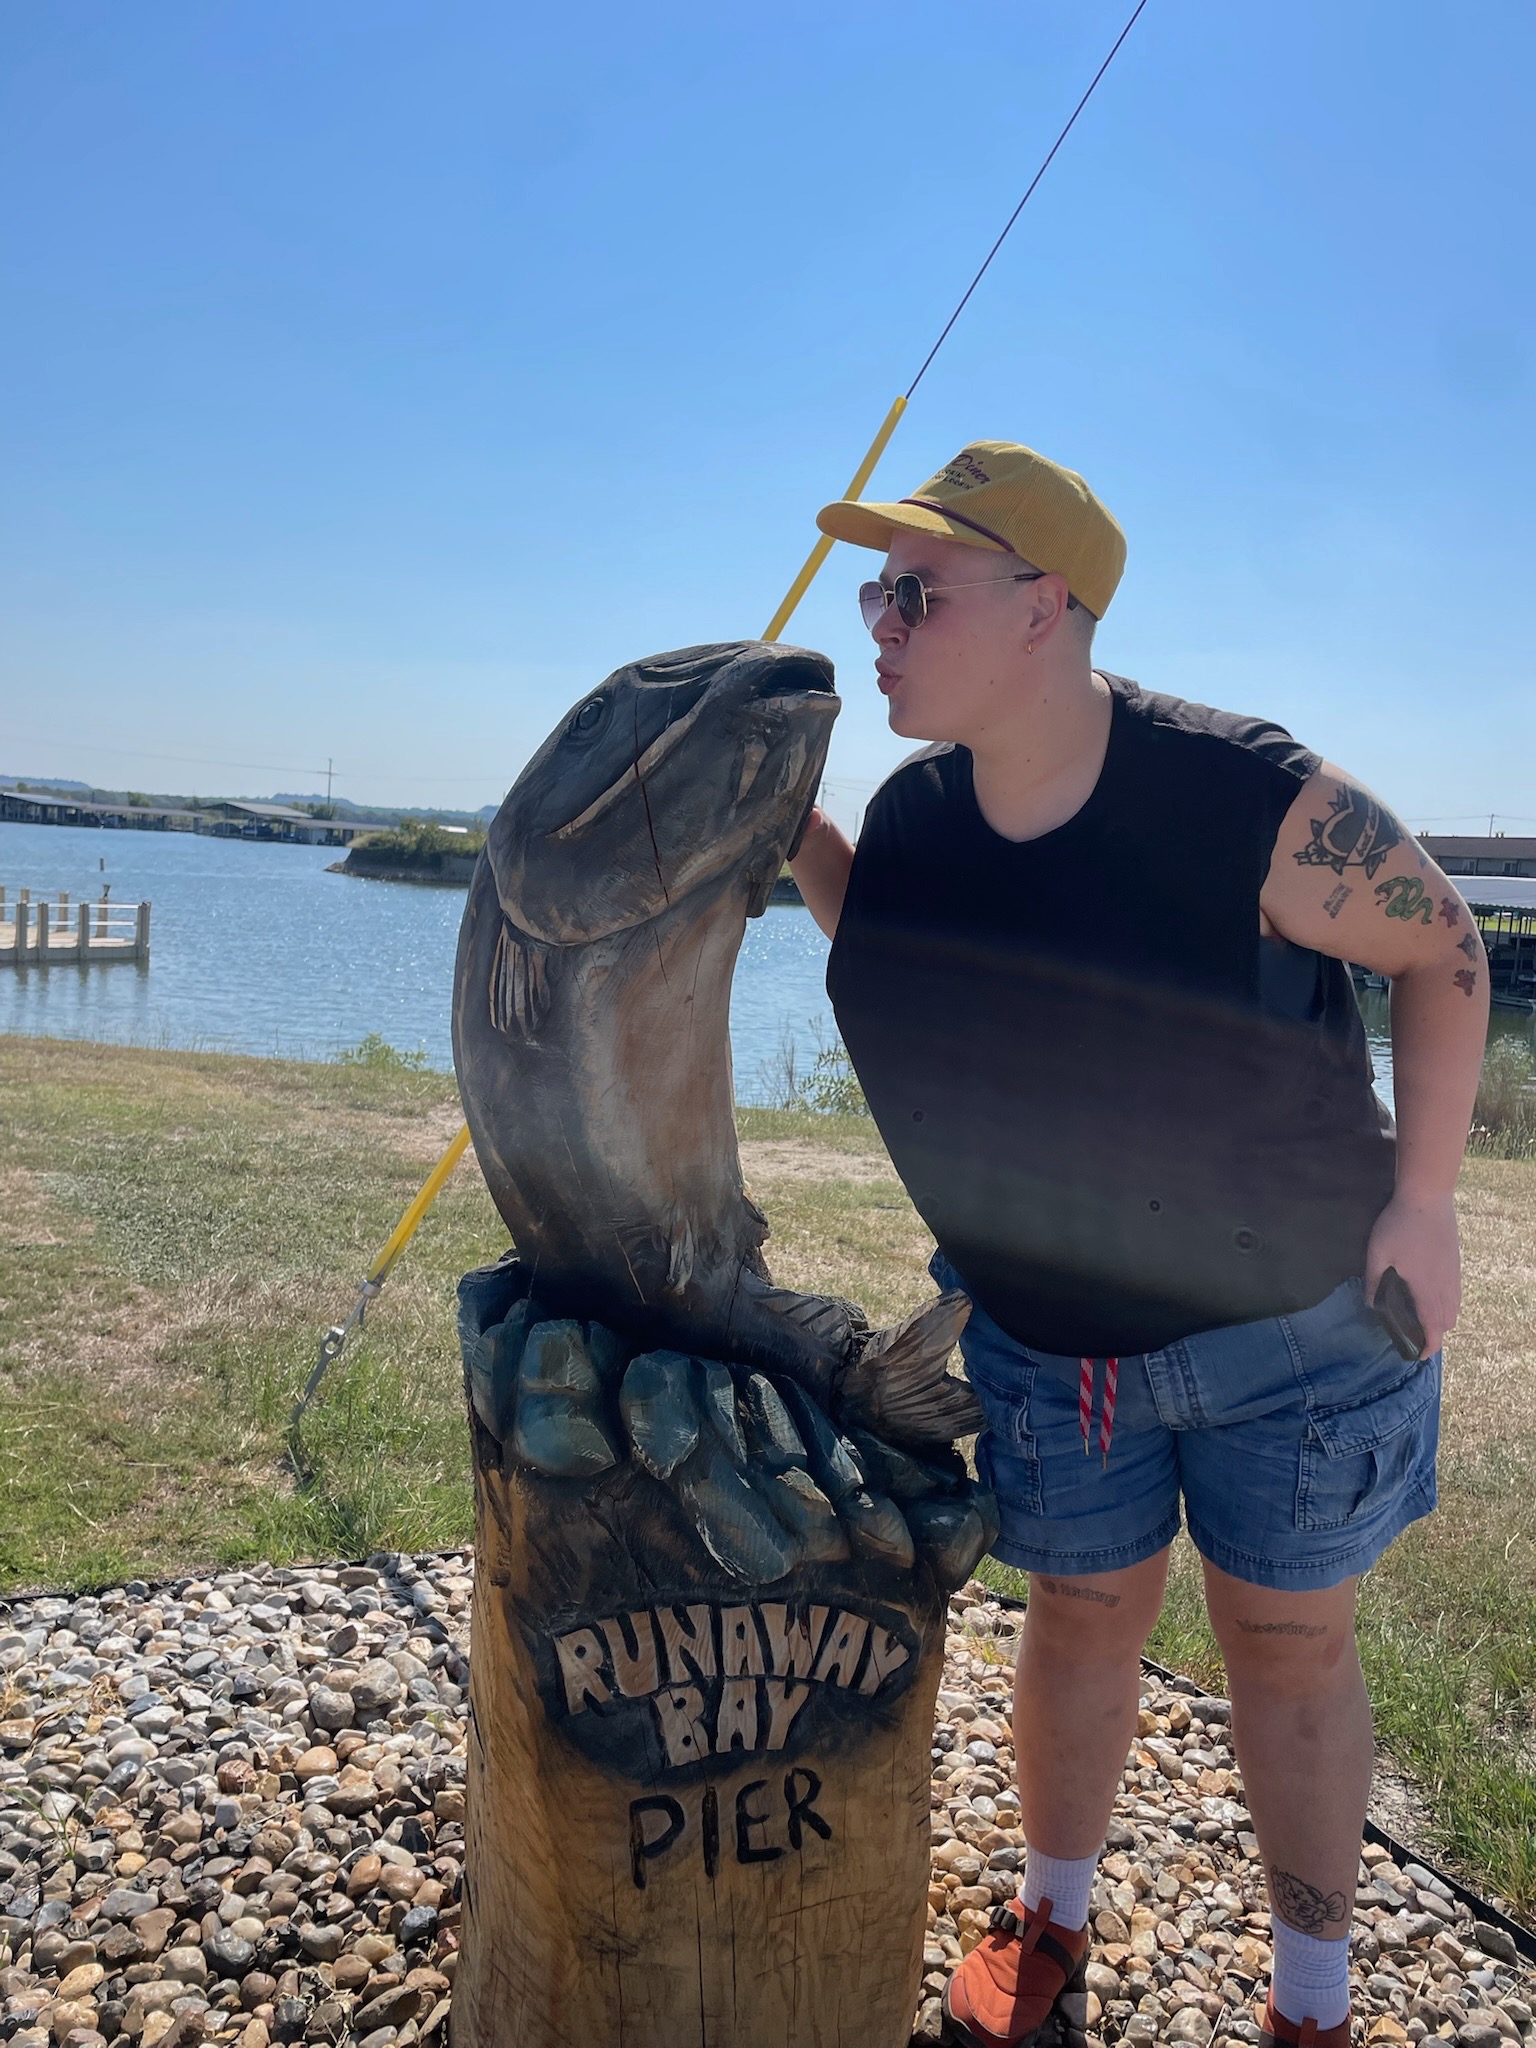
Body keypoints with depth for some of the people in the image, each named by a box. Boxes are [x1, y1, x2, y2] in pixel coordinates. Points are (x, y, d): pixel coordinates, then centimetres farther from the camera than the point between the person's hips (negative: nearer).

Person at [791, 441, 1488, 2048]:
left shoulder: (1256, 801, -25)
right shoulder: (914, 809, -10)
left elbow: (1441, 949, -11)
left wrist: (1421, 1199, -14)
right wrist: (786, 818, -4)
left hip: (1293, 1312, -3)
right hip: (1044, 1326, 4)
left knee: (1287, 1643, 14)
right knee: (1086, 1614, 19)